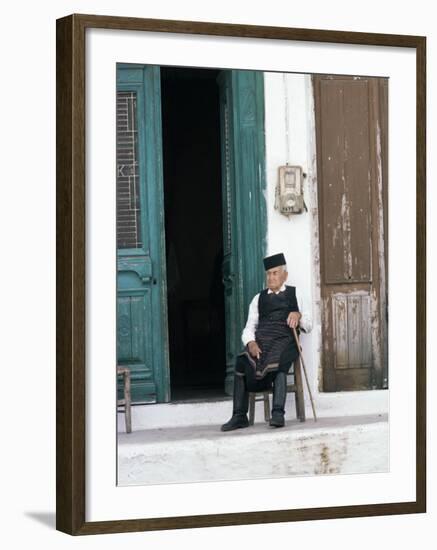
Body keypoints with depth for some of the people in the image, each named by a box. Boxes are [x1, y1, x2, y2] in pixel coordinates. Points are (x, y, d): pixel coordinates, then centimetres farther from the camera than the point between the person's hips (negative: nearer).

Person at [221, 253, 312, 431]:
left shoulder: (294, 294, 20)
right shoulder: (259, 298, 25)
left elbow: (308, 325, 14)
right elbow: (249, 328, 14)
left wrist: (299, 315, -10)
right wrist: (250, 343, -9)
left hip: (284, 340, -2)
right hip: (260, 342, 2)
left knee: (278, 363, -36)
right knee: (241, 362, -28)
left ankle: (278, 413, -38)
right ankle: (239, 416, -26)